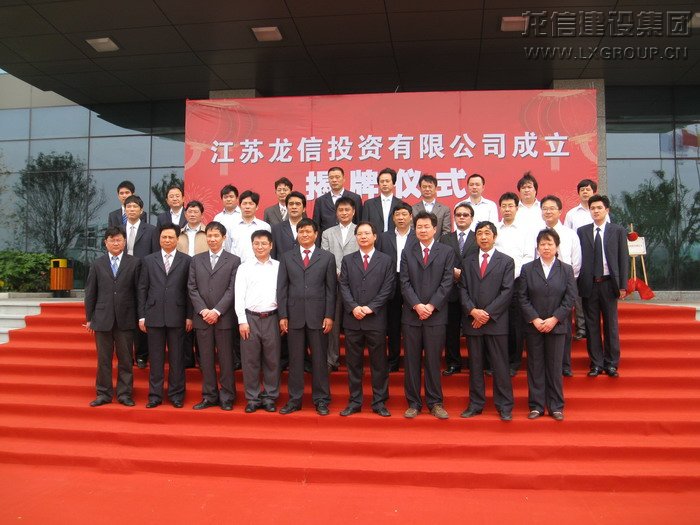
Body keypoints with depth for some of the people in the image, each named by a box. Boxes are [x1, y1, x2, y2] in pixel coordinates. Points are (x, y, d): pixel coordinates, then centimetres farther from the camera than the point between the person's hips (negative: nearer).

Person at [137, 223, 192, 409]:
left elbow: (189, 290, 2)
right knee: (155, 358, 6)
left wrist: (189, 316, -3)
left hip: (177, 316, -1)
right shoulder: (148, 260, 9)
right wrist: (141, 316, 2)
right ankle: (155, 395, 15)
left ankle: (176, 394, 15)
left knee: (177, 358, 4)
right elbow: (142, 289, 8)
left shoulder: (186, 260, 4)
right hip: (154, 315, 1)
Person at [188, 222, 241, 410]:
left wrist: (217, 311, -13)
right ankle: (209, 396, 16)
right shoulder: (196, 260, 12)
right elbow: (192, 288, 6)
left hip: (224, 318, -3)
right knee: (206, 360, 7)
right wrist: (203, 310, -7)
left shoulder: (234, 261, 3)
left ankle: (227, 397, 11)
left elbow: (232, 290, -4)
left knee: (226, 359, 2)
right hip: (202, 317, 3)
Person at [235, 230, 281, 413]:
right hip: (250, 317, 0)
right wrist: (242, 321, -5)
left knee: (272, 360, 4)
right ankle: (252, 398, 14)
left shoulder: (278, 267, 6)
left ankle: (270, 398, 16)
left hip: (271, 317, 0)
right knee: (250, 360, 4)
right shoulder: (245, 267, 6)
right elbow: (239, 295, 2)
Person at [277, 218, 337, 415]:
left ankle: (321, 400, 15)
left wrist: (329, 316, -5)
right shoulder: (287, 257, 9)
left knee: (320, 359, 5)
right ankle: (294, 400, 16)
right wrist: (282, 316, -1)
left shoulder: (327, 257, 5)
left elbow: (331, 289, 2)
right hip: (294, 316, 1)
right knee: (295, 360, 6)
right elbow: (282, 288, 6)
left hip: (318, 315, -1)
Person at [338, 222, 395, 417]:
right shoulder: (347, 260, 11)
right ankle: (354, 402, 15)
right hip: (352, 319, 2)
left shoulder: (386, 260, 6)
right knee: (353, 363, 7)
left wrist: (370, 308, -11)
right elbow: (343, 287, 3)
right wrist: (354, 307, -12)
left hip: (376, 319, -1)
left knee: (379, 363, 4)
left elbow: (387, 289, -2)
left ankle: (379, 402, 14)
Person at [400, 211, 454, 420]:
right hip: (411, 315, 2)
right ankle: (413, 403, 13)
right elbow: (405, 283, 2)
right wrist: (417, 306, -11)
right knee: (411, 361, 5)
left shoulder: (447, 252, 5)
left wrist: (431, 306, -11)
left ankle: (435, 403, 13)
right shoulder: (407, 252, 10)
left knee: (433, 360, 3)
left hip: (436, 315, -1)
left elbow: (447, 282, -3)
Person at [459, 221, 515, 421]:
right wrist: (473, 311, -11)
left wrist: (488, 313, -12)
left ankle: (504, 406, 8)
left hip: (496, 322, -3)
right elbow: (463, 290, 7)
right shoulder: (468, 262, 13)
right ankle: (475, 404, 16)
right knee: (475, 365, 8)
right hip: (472, 321, 3)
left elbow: (507, 292, -4)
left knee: (500, 365, 0)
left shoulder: (506, 261, 5)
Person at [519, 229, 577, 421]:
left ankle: (556, 406, 14)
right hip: (533, 325, 0)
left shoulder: (566, 270, 5)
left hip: (557, 326, 0)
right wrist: (535, 319, -11)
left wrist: (554, 319, -11)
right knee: (535, 366, 5)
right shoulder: (527, 269, 4)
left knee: (555, 366, 5)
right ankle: (536, 406, 12)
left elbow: (570, 298, -1)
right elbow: (522, 297, -1)